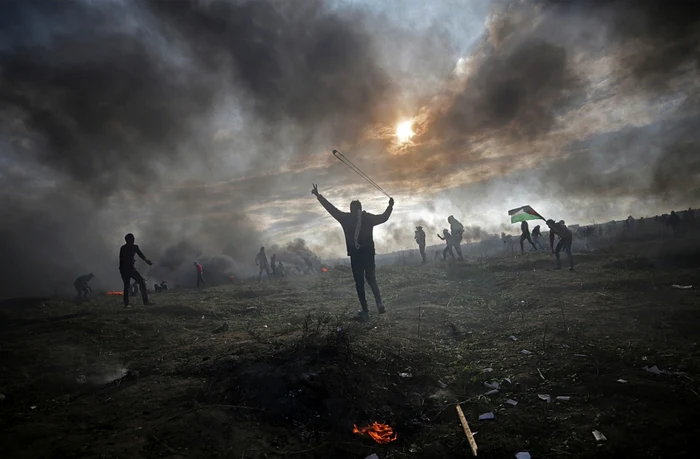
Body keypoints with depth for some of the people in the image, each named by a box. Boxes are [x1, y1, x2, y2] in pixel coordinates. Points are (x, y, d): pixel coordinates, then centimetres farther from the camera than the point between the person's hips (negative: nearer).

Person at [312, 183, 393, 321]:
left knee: (359, 282, 4)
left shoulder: (346, 218, -1)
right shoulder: (369, 218, 6)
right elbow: (384, 217, 21)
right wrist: (390, 206, 36)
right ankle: (379, 302, -6)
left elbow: (331, 208, 5)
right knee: (371, 278, 17)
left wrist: (318, 195, 13)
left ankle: (365, 310, 1)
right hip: (369, 253, 3)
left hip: (356, 255, -2)